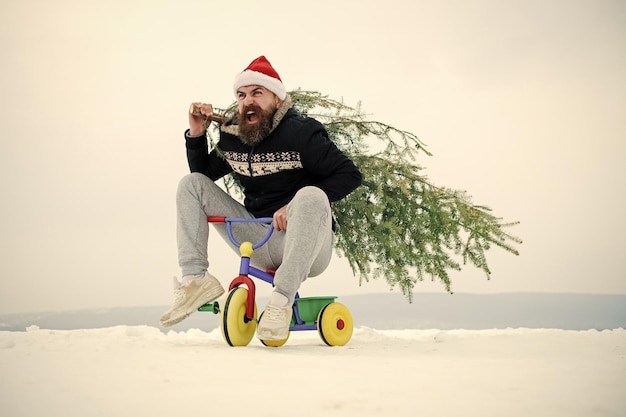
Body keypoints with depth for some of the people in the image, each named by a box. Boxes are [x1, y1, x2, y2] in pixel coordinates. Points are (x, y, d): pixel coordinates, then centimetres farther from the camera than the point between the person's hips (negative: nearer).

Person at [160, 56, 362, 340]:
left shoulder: (301, 132, -9)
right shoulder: (231, 137, 8)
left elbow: (349, 175, -13)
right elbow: (203, 172, 23)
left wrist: (297, 205, -23)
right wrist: (196, 134, 5)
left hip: (303, 247, -5)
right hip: (259, 246, 5)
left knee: (310, 196, -37)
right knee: (191, 183, 0)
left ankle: (281, 301, -34)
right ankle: (195, 279, -15)